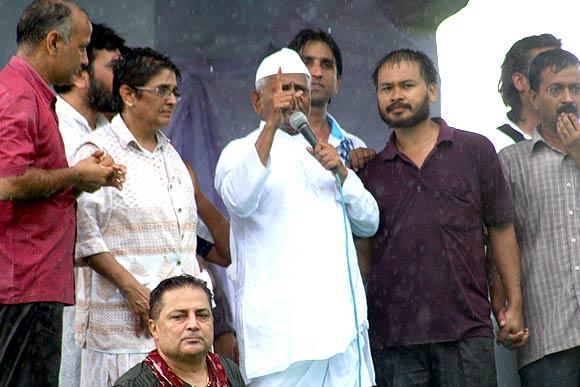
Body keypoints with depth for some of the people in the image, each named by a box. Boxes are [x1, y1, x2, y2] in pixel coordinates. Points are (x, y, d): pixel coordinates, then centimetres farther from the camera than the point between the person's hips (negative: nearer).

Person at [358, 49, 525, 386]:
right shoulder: (371, 171, 12)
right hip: (393, 335, 1)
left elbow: (501, 228, 8)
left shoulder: (476, 150, 8)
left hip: (467, 330, -1)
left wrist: (515, 304, 3)